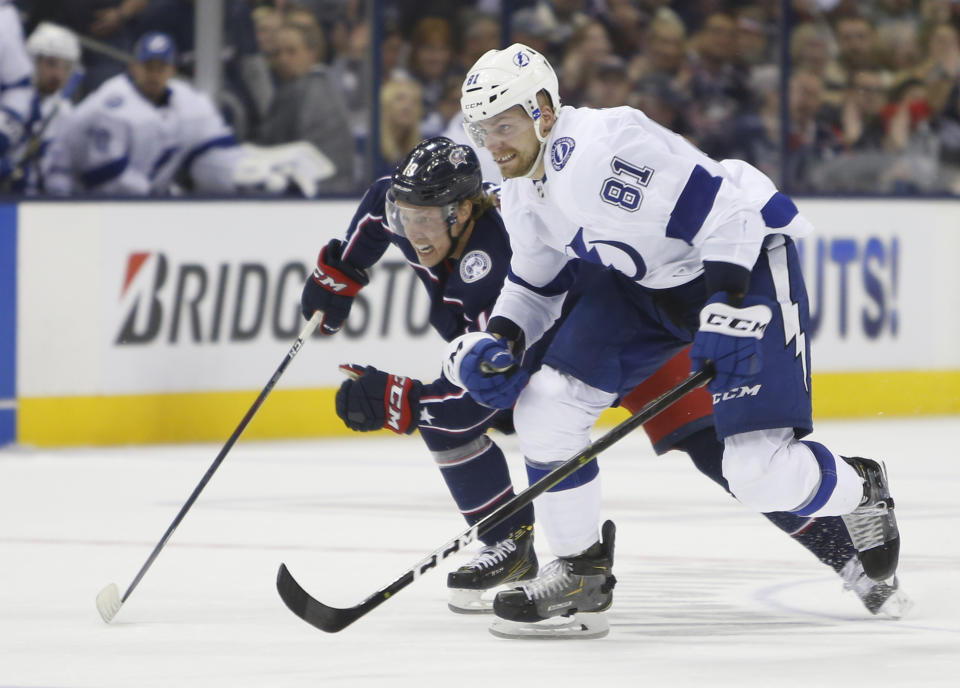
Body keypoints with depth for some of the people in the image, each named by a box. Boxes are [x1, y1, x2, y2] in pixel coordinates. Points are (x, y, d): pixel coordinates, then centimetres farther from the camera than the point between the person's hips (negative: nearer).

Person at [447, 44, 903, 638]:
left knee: (759, 472, -17)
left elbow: (721, 210, -30)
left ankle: (862, 492, 17)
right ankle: (582, 571, 7)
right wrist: (500, 340, -1)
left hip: (743, 260, -9)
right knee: (544, 407, -7)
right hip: (646, 281, 9)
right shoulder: (522, 191, 1)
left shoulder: (600, 149, -30)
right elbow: (536, 282, 17)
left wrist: (724, 311, -34)